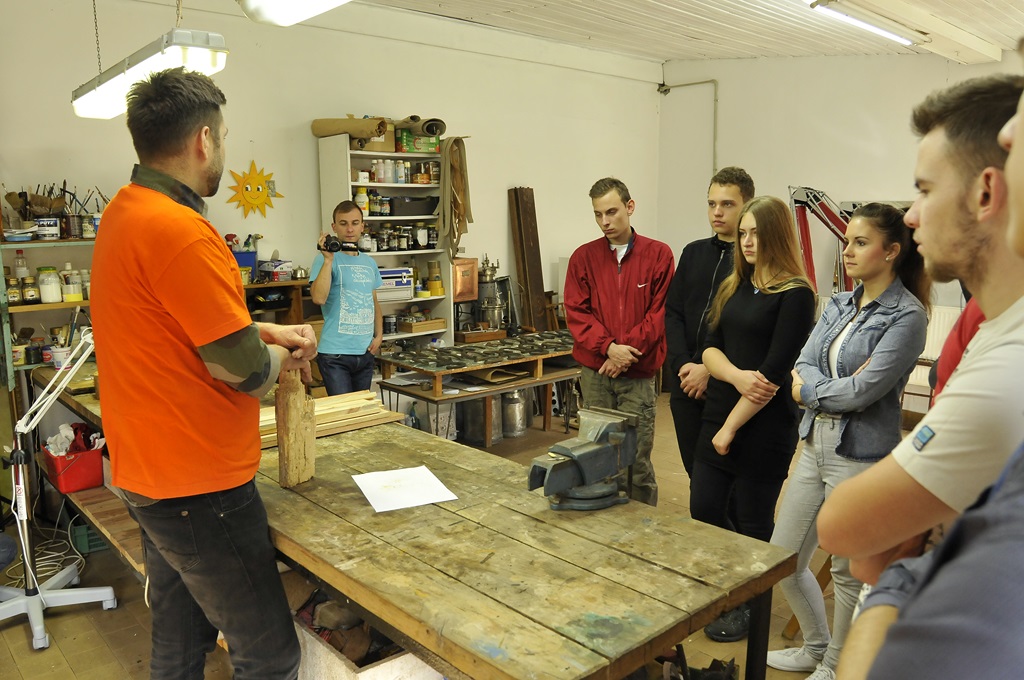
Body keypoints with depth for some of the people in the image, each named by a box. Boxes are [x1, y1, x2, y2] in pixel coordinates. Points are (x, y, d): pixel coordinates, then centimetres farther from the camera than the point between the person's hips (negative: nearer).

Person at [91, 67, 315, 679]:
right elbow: (244, 370, -20)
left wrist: (265, 333, 11)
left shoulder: (125, 211, 9)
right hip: (200, 488, -10)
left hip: (150, 476, 10)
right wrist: (278, 359, 2)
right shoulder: (181, 231, -24)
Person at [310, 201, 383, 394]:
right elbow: (319, 298, -22)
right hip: (335, 354, -6)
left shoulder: (369, 262, 13)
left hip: (366, 352, 6)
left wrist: (379, 335, 8)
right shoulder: (325, 259, -6)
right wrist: (328, 260, -22)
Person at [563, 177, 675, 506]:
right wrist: (608, 347, -14)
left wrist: (626, 350, -11)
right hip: (595, 372, 2)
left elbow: (660, 313, -3)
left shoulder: (658, 254, 1)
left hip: (638, 373, -1)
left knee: (637, 460, 1)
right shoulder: (583, 256, 5)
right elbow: (576, 313, 0)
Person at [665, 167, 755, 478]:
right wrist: (683, 364, -5)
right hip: (686, 384, 5)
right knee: (696, 472, 15)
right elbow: (673, 313, 9)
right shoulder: (694, 253, 12)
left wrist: (711, 370, -16)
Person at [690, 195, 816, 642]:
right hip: (716, 414, 6)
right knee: (703, 511, 10)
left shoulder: (795, 294, -11)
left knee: (753, 521, 8)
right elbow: (711, 348, 4)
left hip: (764, 426, -6)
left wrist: (731, 427, -14)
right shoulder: (734, 287, 11)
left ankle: (750, 608, 29)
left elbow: (775, 372, -16)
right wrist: (737, 376, -17)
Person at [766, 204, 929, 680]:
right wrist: (837, 386, -17)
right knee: (783, 558, 14)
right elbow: (802, 368, 0)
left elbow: (863, 391, -20)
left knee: (848, 570, 10)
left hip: (861, 454, -7)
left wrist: (809, 391, -6)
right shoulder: (840, 304, 9)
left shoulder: (906, 316, -13)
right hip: (815, 443, 8)